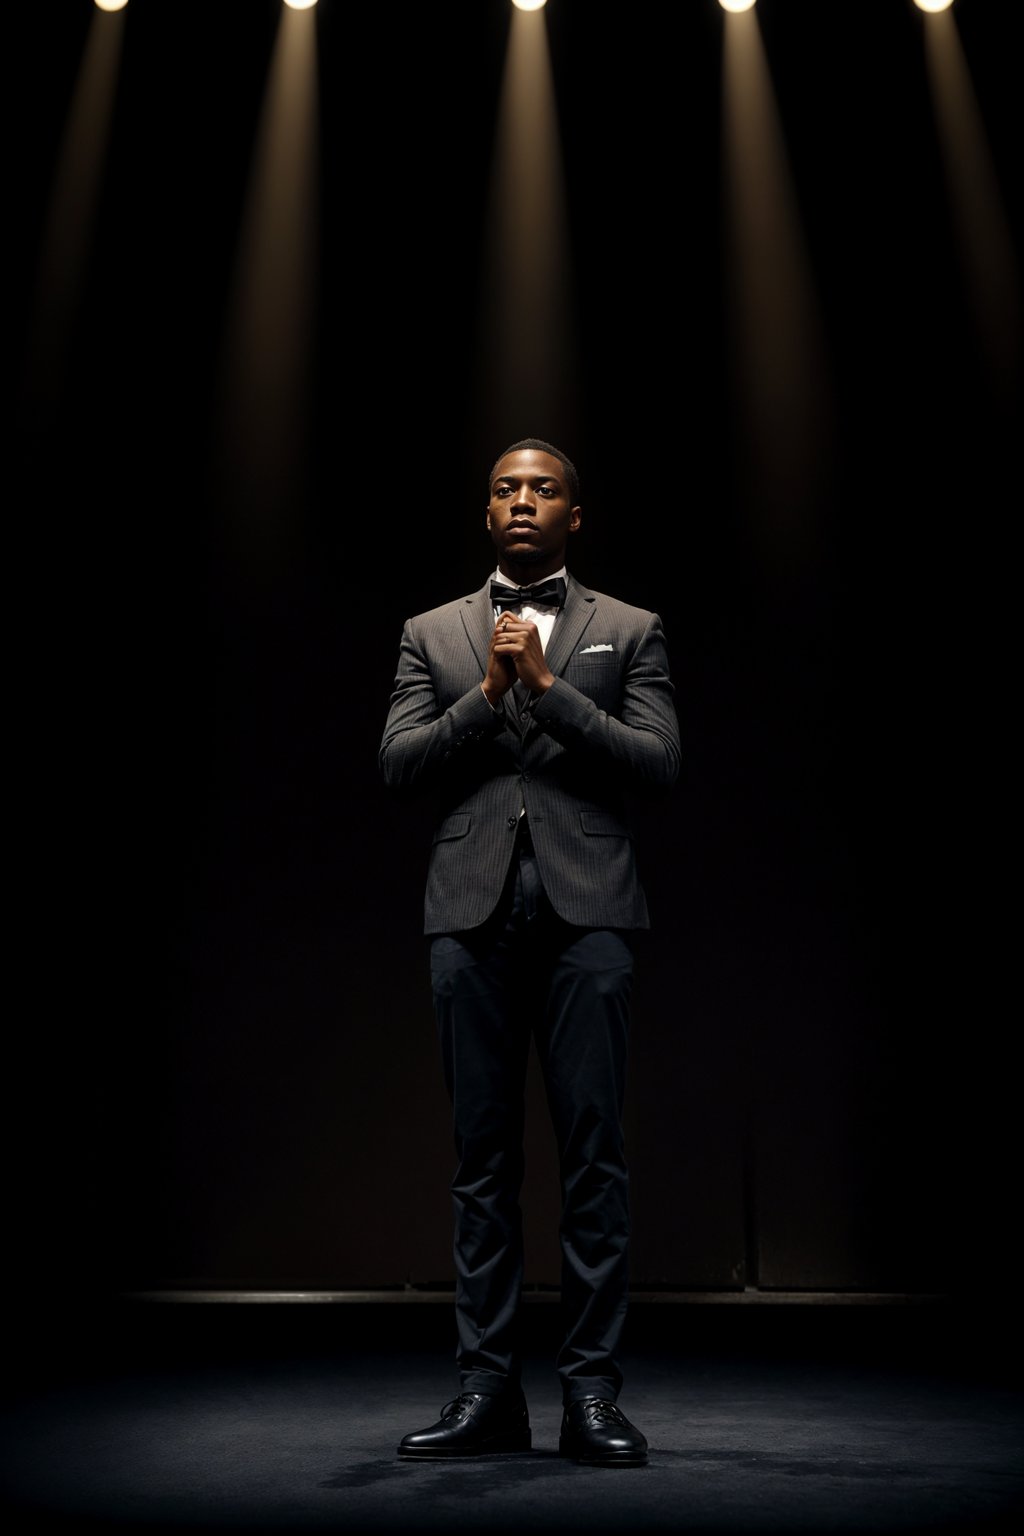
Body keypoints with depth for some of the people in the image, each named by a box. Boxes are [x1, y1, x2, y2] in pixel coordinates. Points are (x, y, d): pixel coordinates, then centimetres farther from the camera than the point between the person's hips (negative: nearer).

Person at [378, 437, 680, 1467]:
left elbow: (658, 762, -1)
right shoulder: (432, 634, 15)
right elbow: (398, 762, 4)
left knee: (593, 1152, -2)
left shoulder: (629, 631, 11)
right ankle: (488, 1388, 14)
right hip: (473, 912, 2)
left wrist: (548, 685, -8)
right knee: (483, 1155, 5)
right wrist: (487, 692, -7)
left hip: (585, 912, -1)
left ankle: (591, 1392, 7)